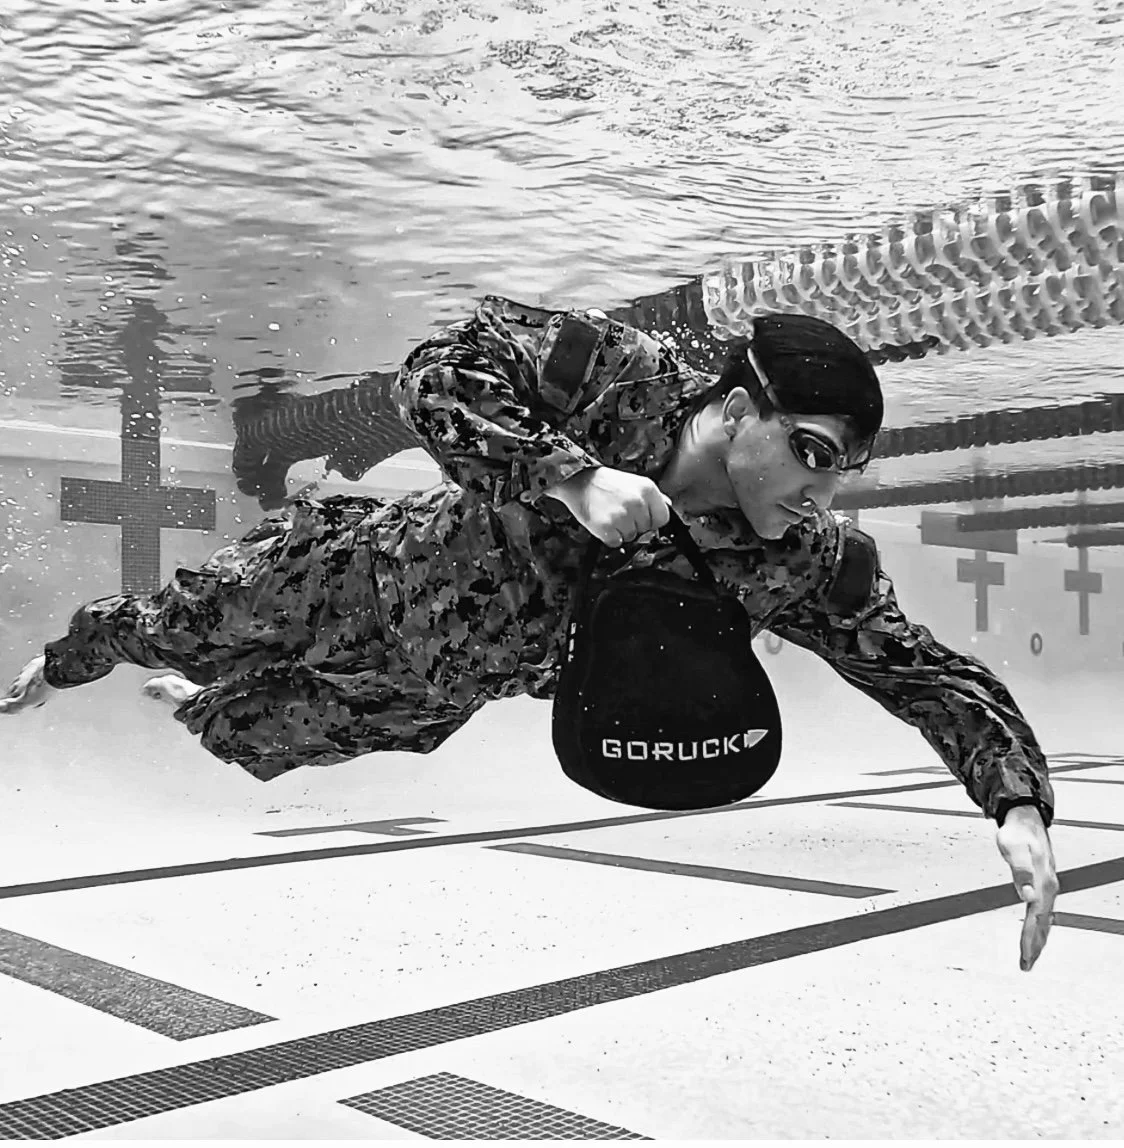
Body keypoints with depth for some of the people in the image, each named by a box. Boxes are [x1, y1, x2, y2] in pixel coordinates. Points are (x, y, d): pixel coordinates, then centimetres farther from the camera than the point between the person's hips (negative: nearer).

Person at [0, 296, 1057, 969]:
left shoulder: (810, 563, -26)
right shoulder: (620, 374, -35)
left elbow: (930, 672, -21)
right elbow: (436, 373, -37)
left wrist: (1020, 802, -35)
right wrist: (574, 476, -49)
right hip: (380, 575, -3)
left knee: (247, 738, 26)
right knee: (187, 629, 20)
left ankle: (192, 706, 65)